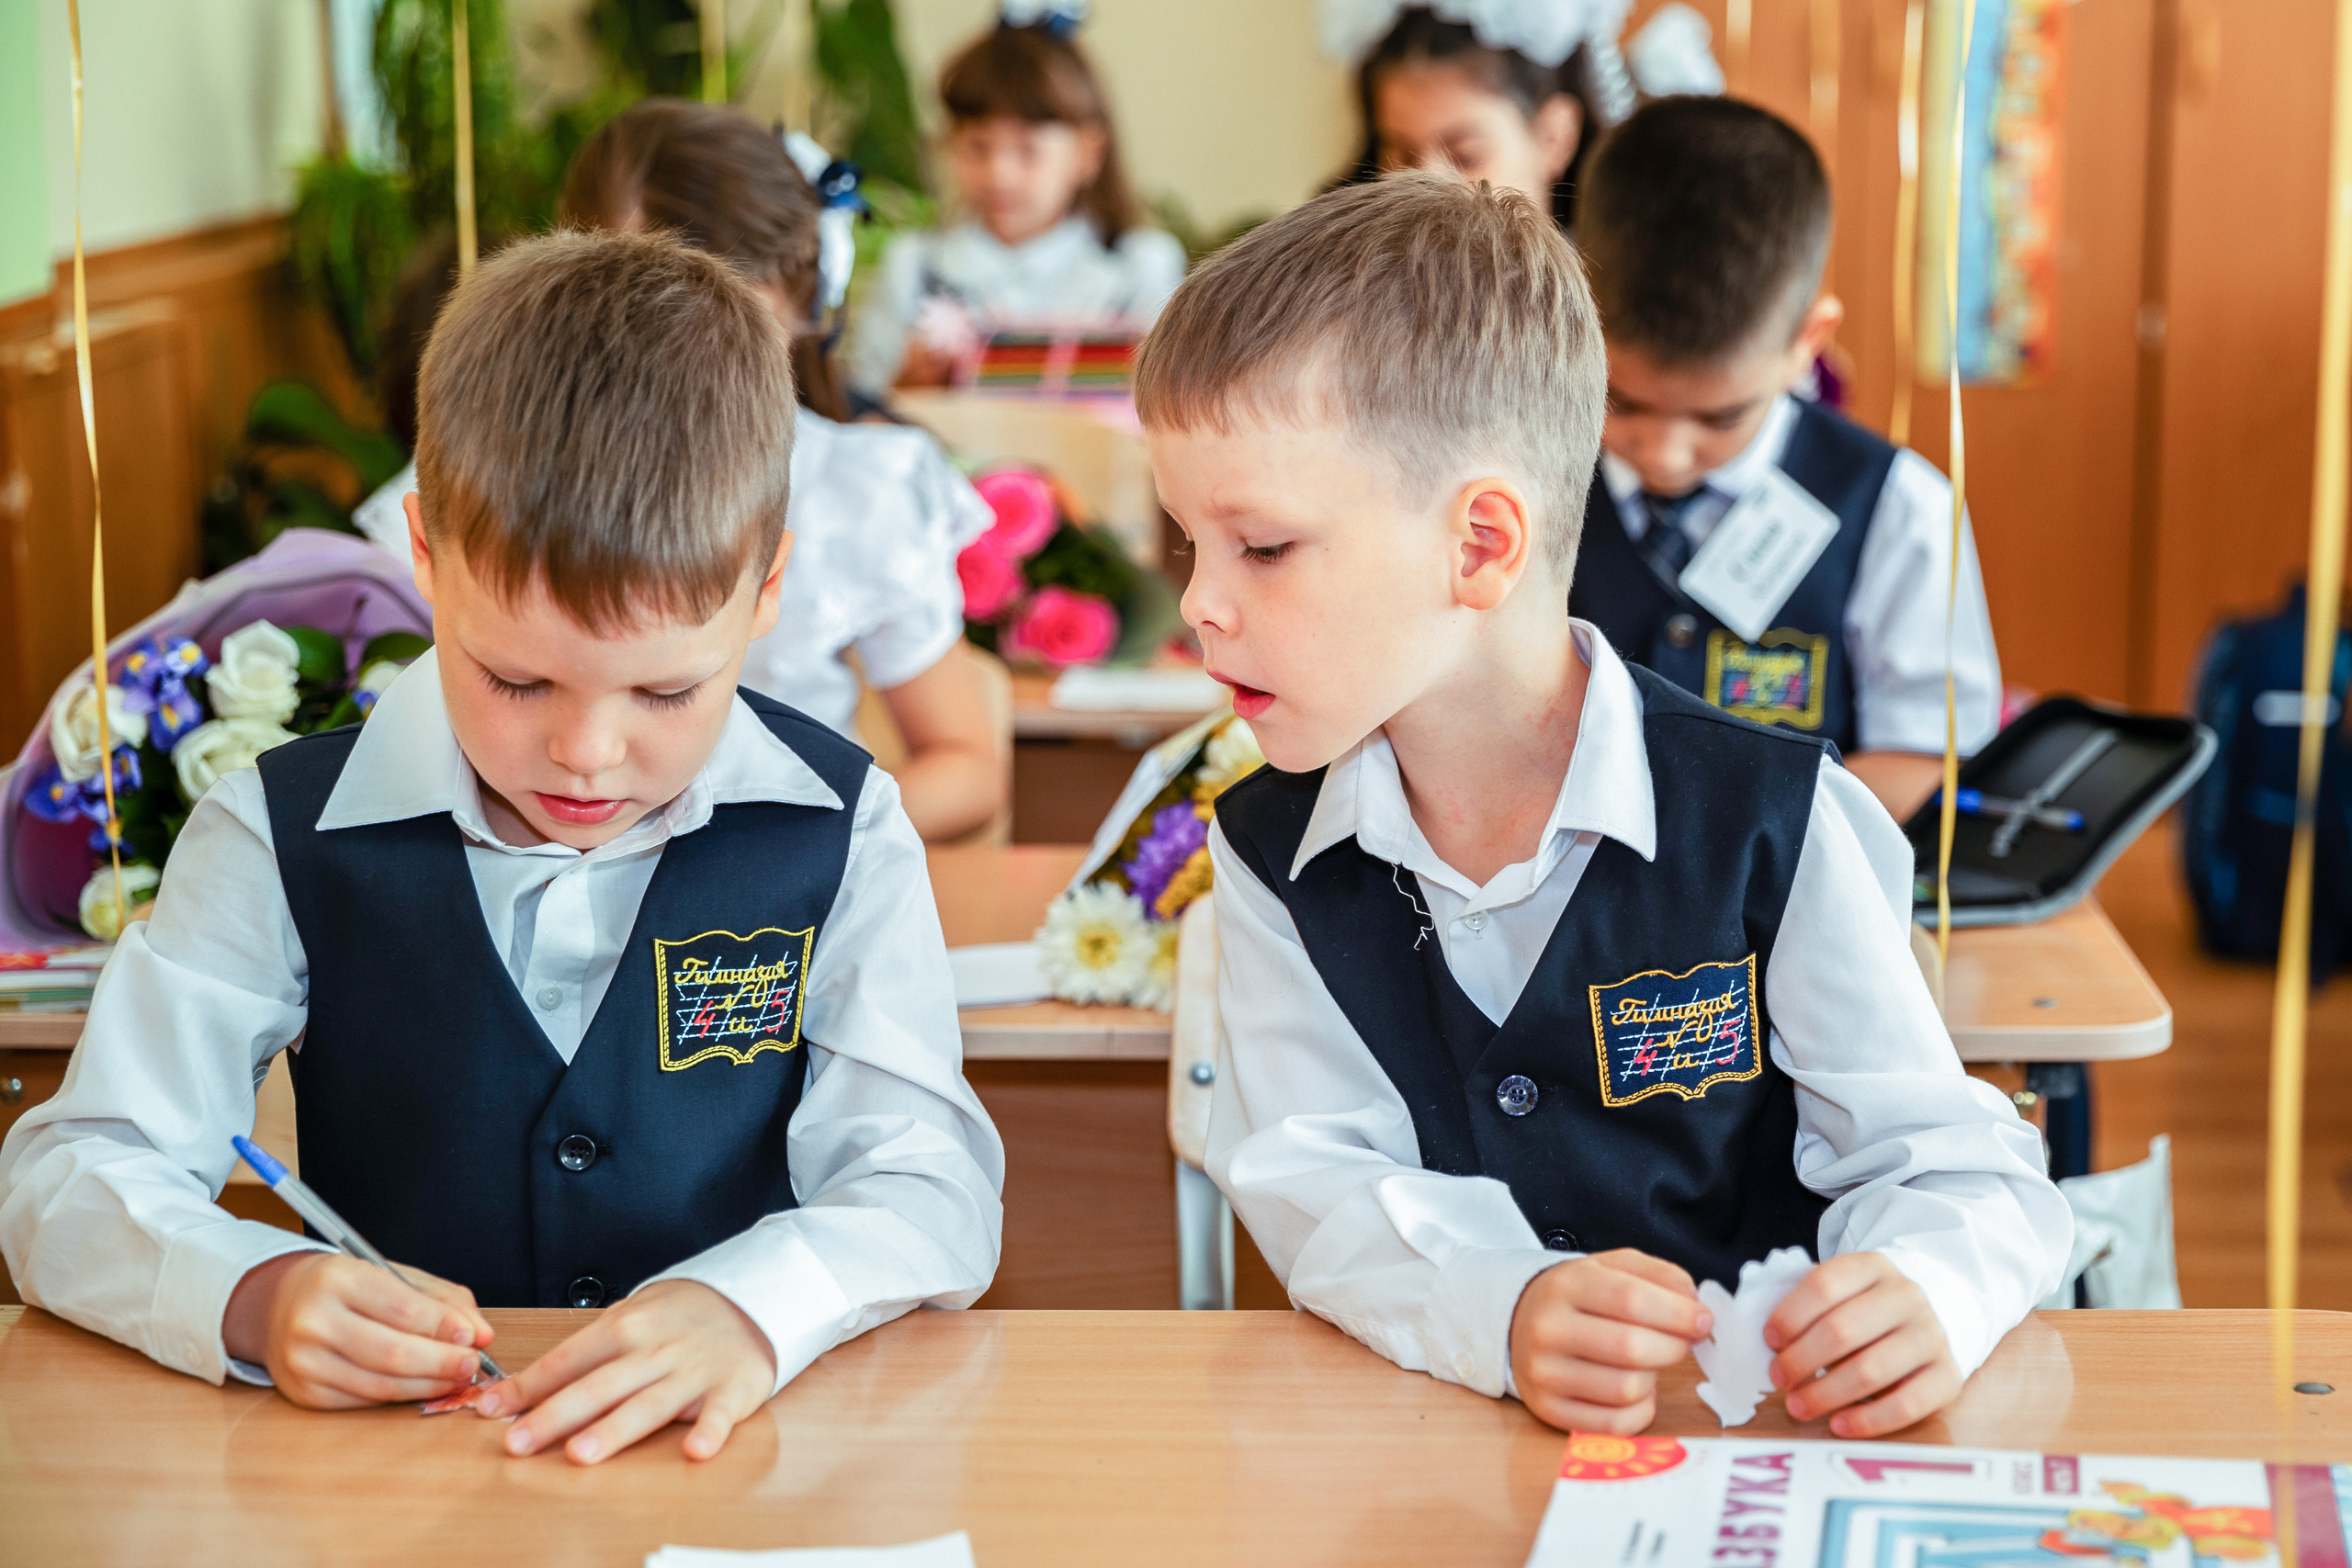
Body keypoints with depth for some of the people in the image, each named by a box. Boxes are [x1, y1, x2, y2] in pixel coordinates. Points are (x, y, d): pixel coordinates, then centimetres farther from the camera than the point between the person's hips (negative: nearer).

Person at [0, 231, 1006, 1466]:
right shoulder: (286, 838, -2)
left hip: (751, 1463, 0)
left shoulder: (839, 835, -1)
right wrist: (257, 1296, -25)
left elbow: (930, 1188, -7)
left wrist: (750, 1305, -29)